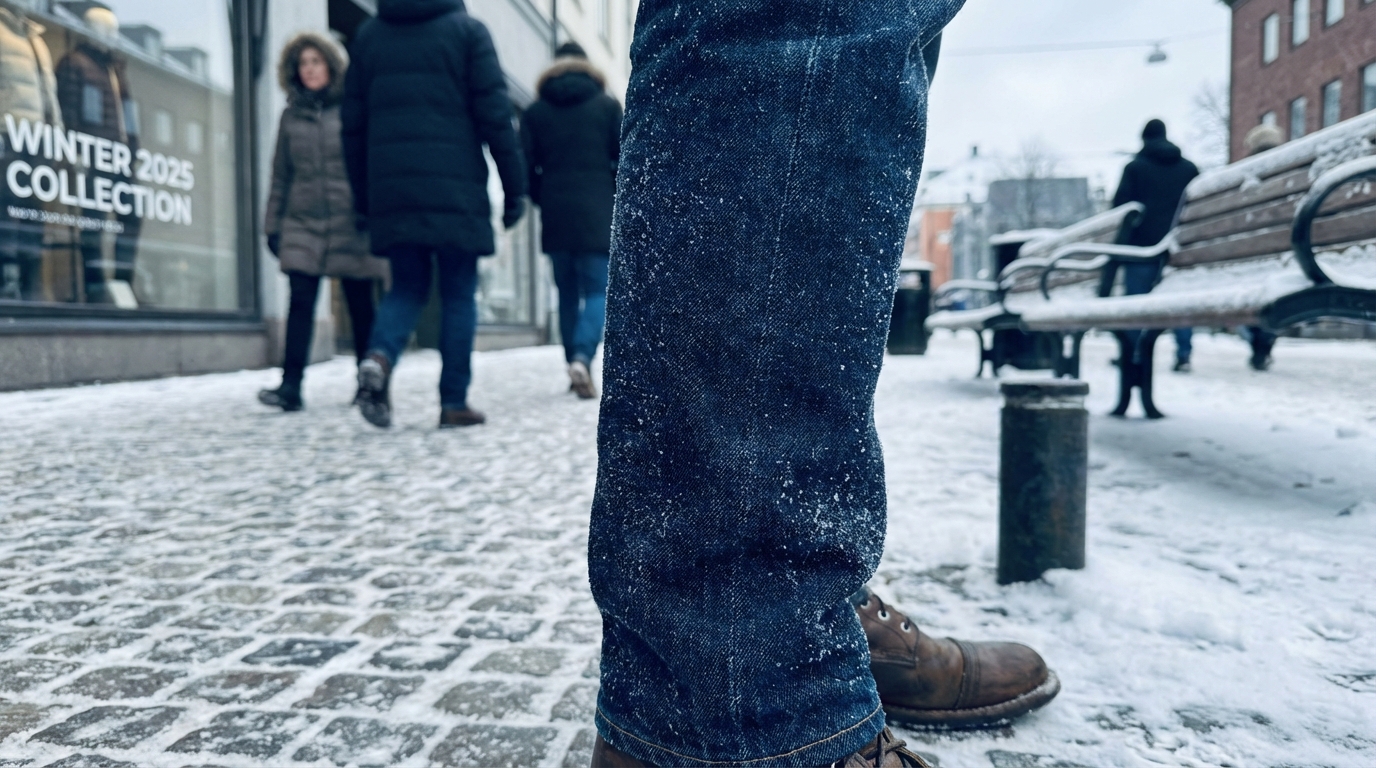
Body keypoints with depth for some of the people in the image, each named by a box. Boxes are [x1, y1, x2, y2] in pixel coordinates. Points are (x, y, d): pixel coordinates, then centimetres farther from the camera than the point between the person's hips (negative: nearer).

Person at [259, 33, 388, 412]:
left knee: (361, 306, 4)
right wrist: (272, 224, 11)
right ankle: (290, 386, -9)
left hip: (352, 223, -2)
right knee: (300, 302, -8)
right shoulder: (292, 115, 14)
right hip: (303, 224, 2)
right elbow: (280, 175, 16)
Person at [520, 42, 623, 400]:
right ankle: (582, 357, -25)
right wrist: (616, 199, 14)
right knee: (598, 291, -3)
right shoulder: (608, 105, 6)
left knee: (568, 293, 12)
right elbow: (624, 158, 1)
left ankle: (575, 364, 12)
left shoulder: (535, 112, 9)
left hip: (554, 215, 2)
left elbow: (526, 165, 4)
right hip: (597, 215, -2)